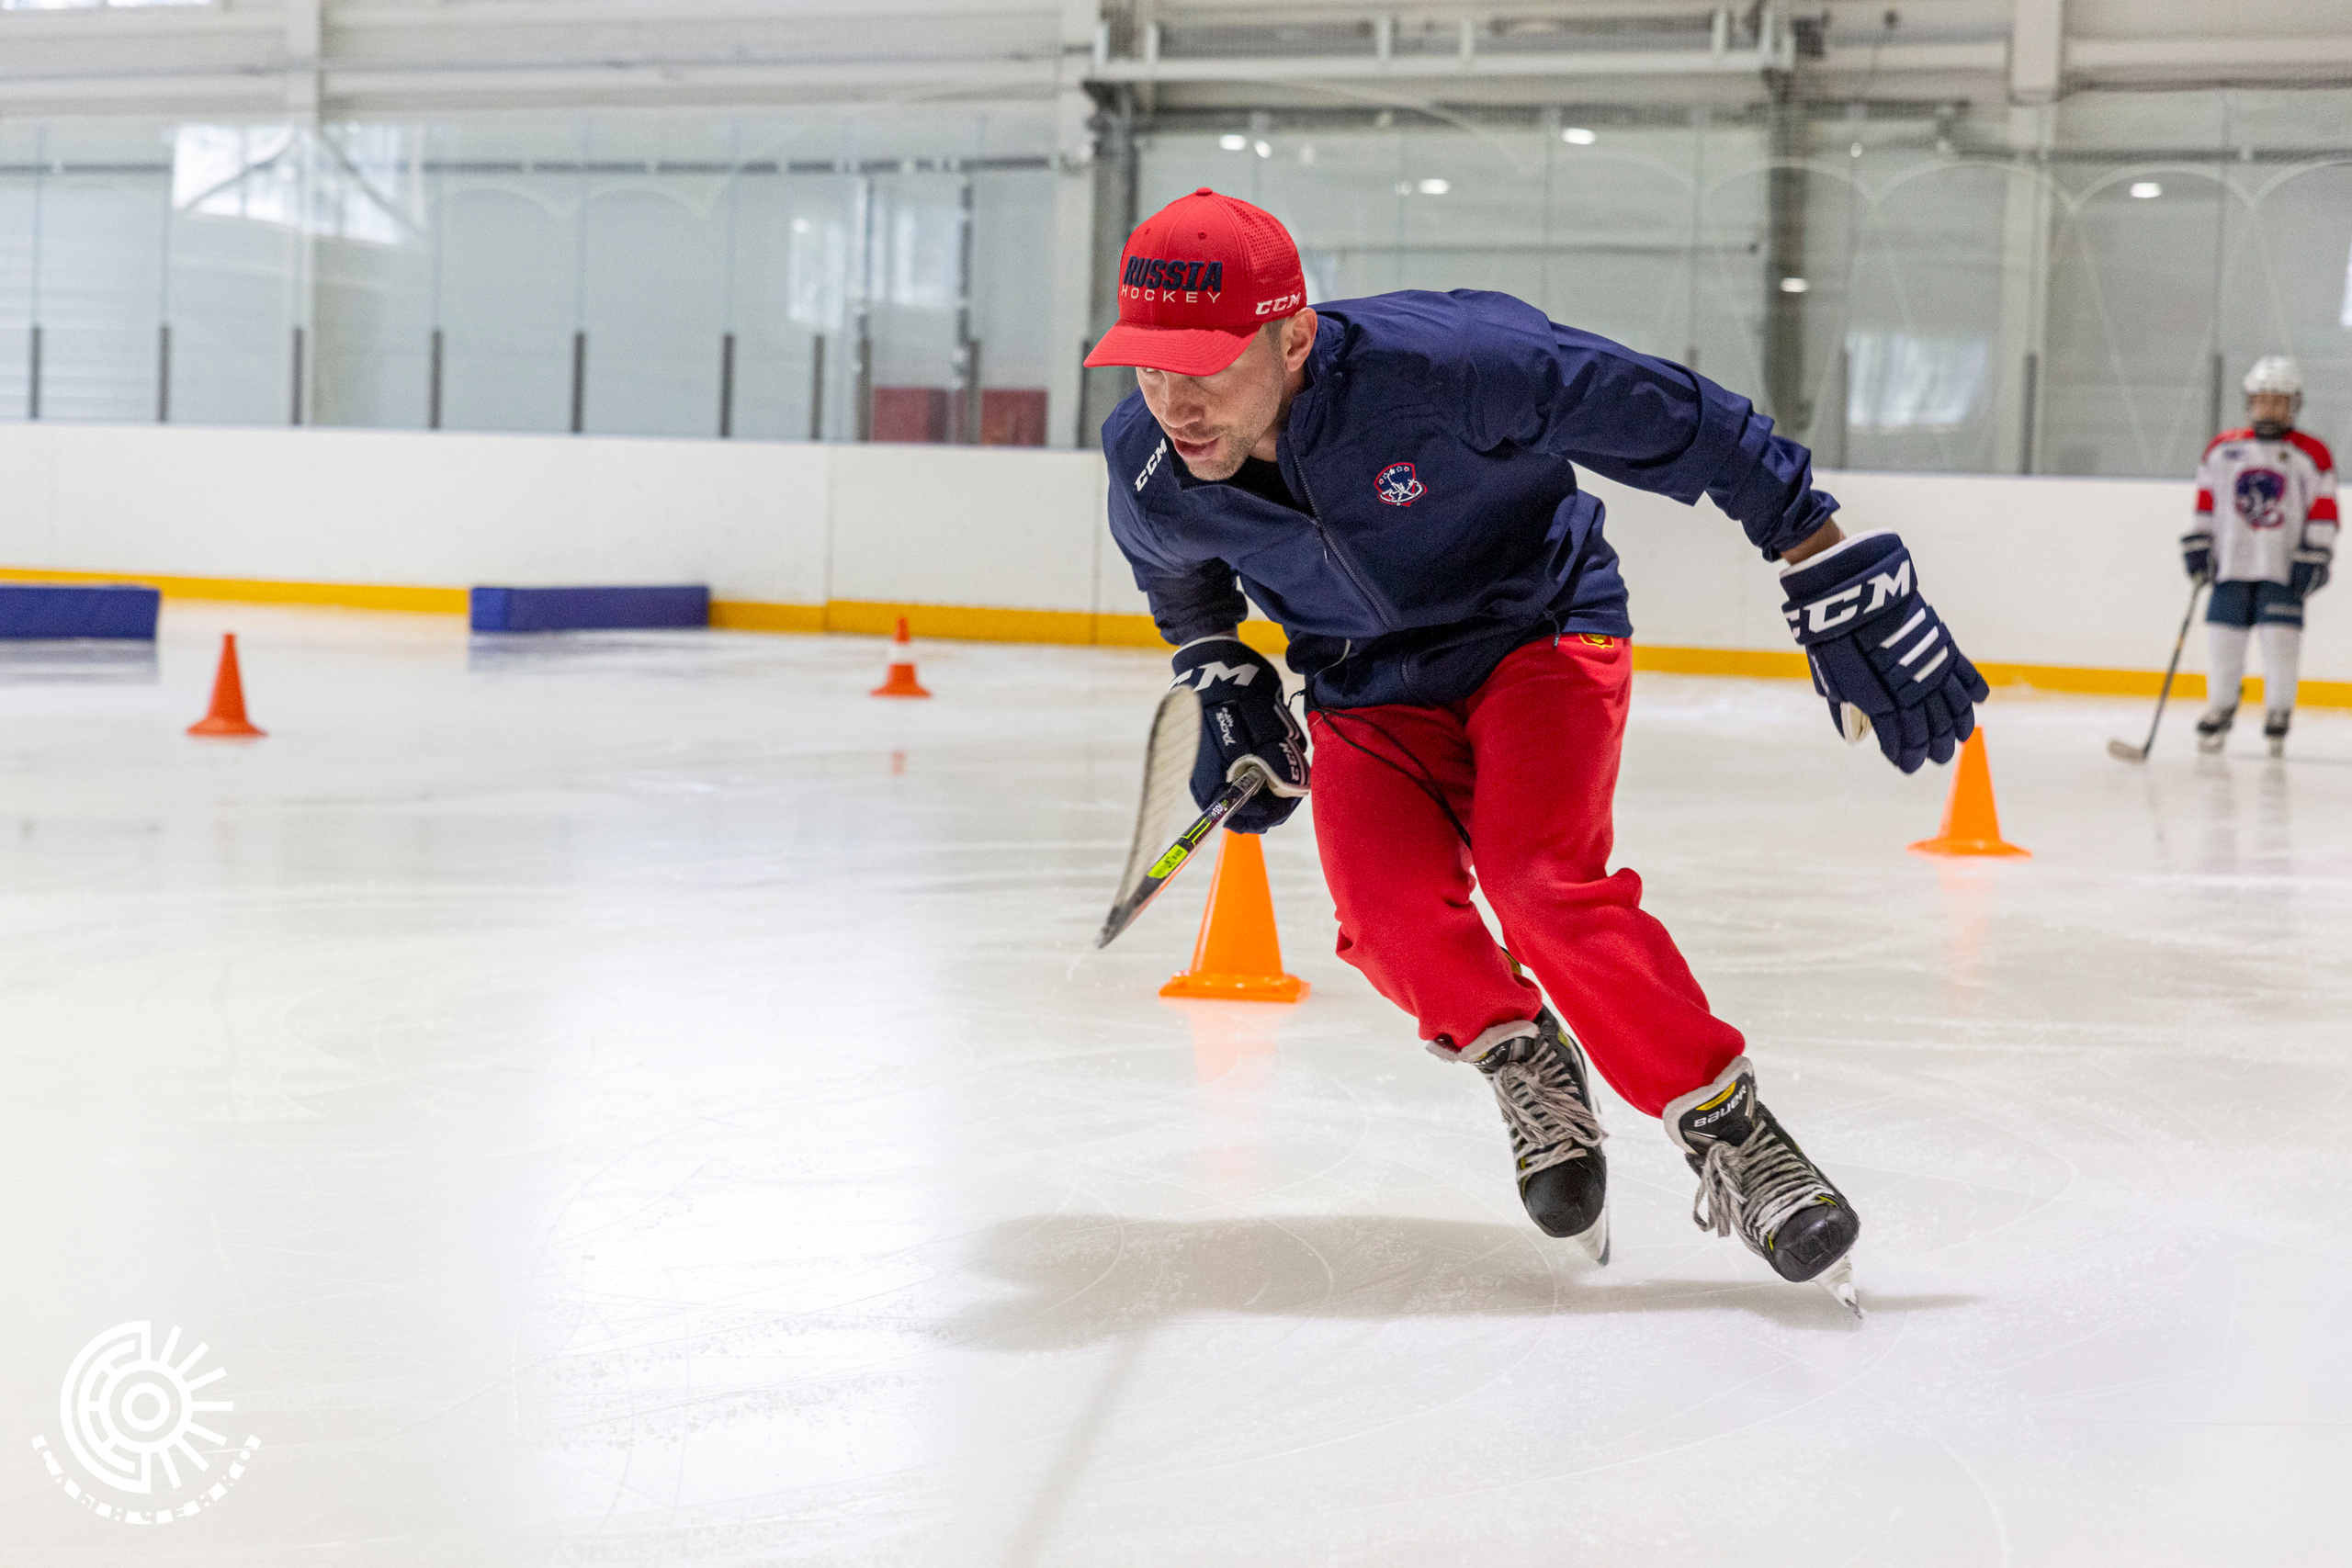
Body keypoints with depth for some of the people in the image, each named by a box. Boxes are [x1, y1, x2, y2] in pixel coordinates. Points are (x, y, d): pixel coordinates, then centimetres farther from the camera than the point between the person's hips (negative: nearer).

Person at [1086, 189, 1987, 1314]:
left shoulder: (1438, 364, -35)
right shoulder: (1146, 468, -18)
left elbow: (1675, 423, -28)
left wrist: (1842, 586, -26)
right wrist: (1220, 687, 1)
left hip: (1537, 628, -4)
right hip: (1369, 683, 4)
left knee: (1540, 881, -26)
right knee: (1391, 906, -20)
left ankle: (1733, 1135, -11)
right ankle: (1528, 1068, 11)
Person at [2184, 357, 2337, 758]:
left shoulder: (2311, 454, -2)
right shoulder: (2222, 449, 6)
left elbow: (2324, 511, -1)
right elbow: (2206, 498, 14)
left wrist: (2314, 556, -6)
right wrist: (2197, 542, 9)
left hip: (2284, 569, -2)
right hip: (2232, 562, 2)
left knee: (2281, 638, -8)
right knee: (2225, 638, 3)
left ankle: (2278, 713, 5)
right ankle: (2220, 709, 18)